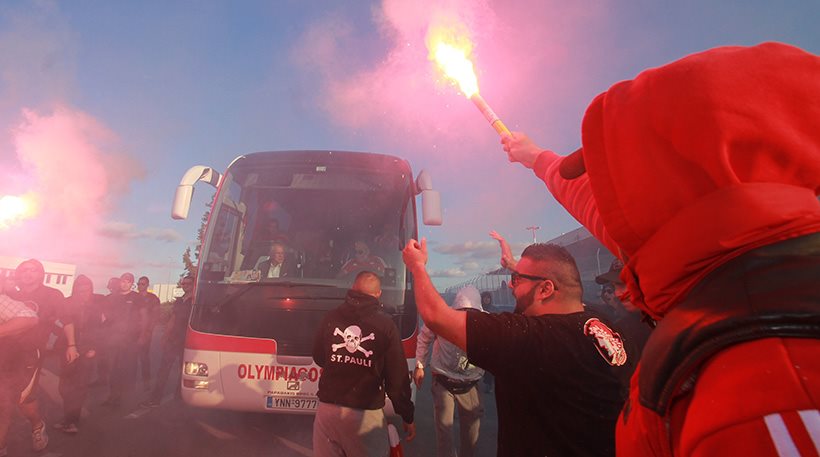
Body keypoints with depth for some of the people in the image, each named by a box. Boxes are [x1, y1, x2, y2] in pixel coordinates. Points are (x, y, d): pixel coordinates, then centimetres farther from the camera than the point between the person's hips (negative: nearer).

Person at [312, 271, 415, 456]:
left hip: (327, 408, 3)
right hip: (366, 413, -2)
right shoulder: (386, 325, -7)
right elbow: (397, 377, -5)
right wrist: (407, 415, 6)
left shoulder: (330, 318, 1)